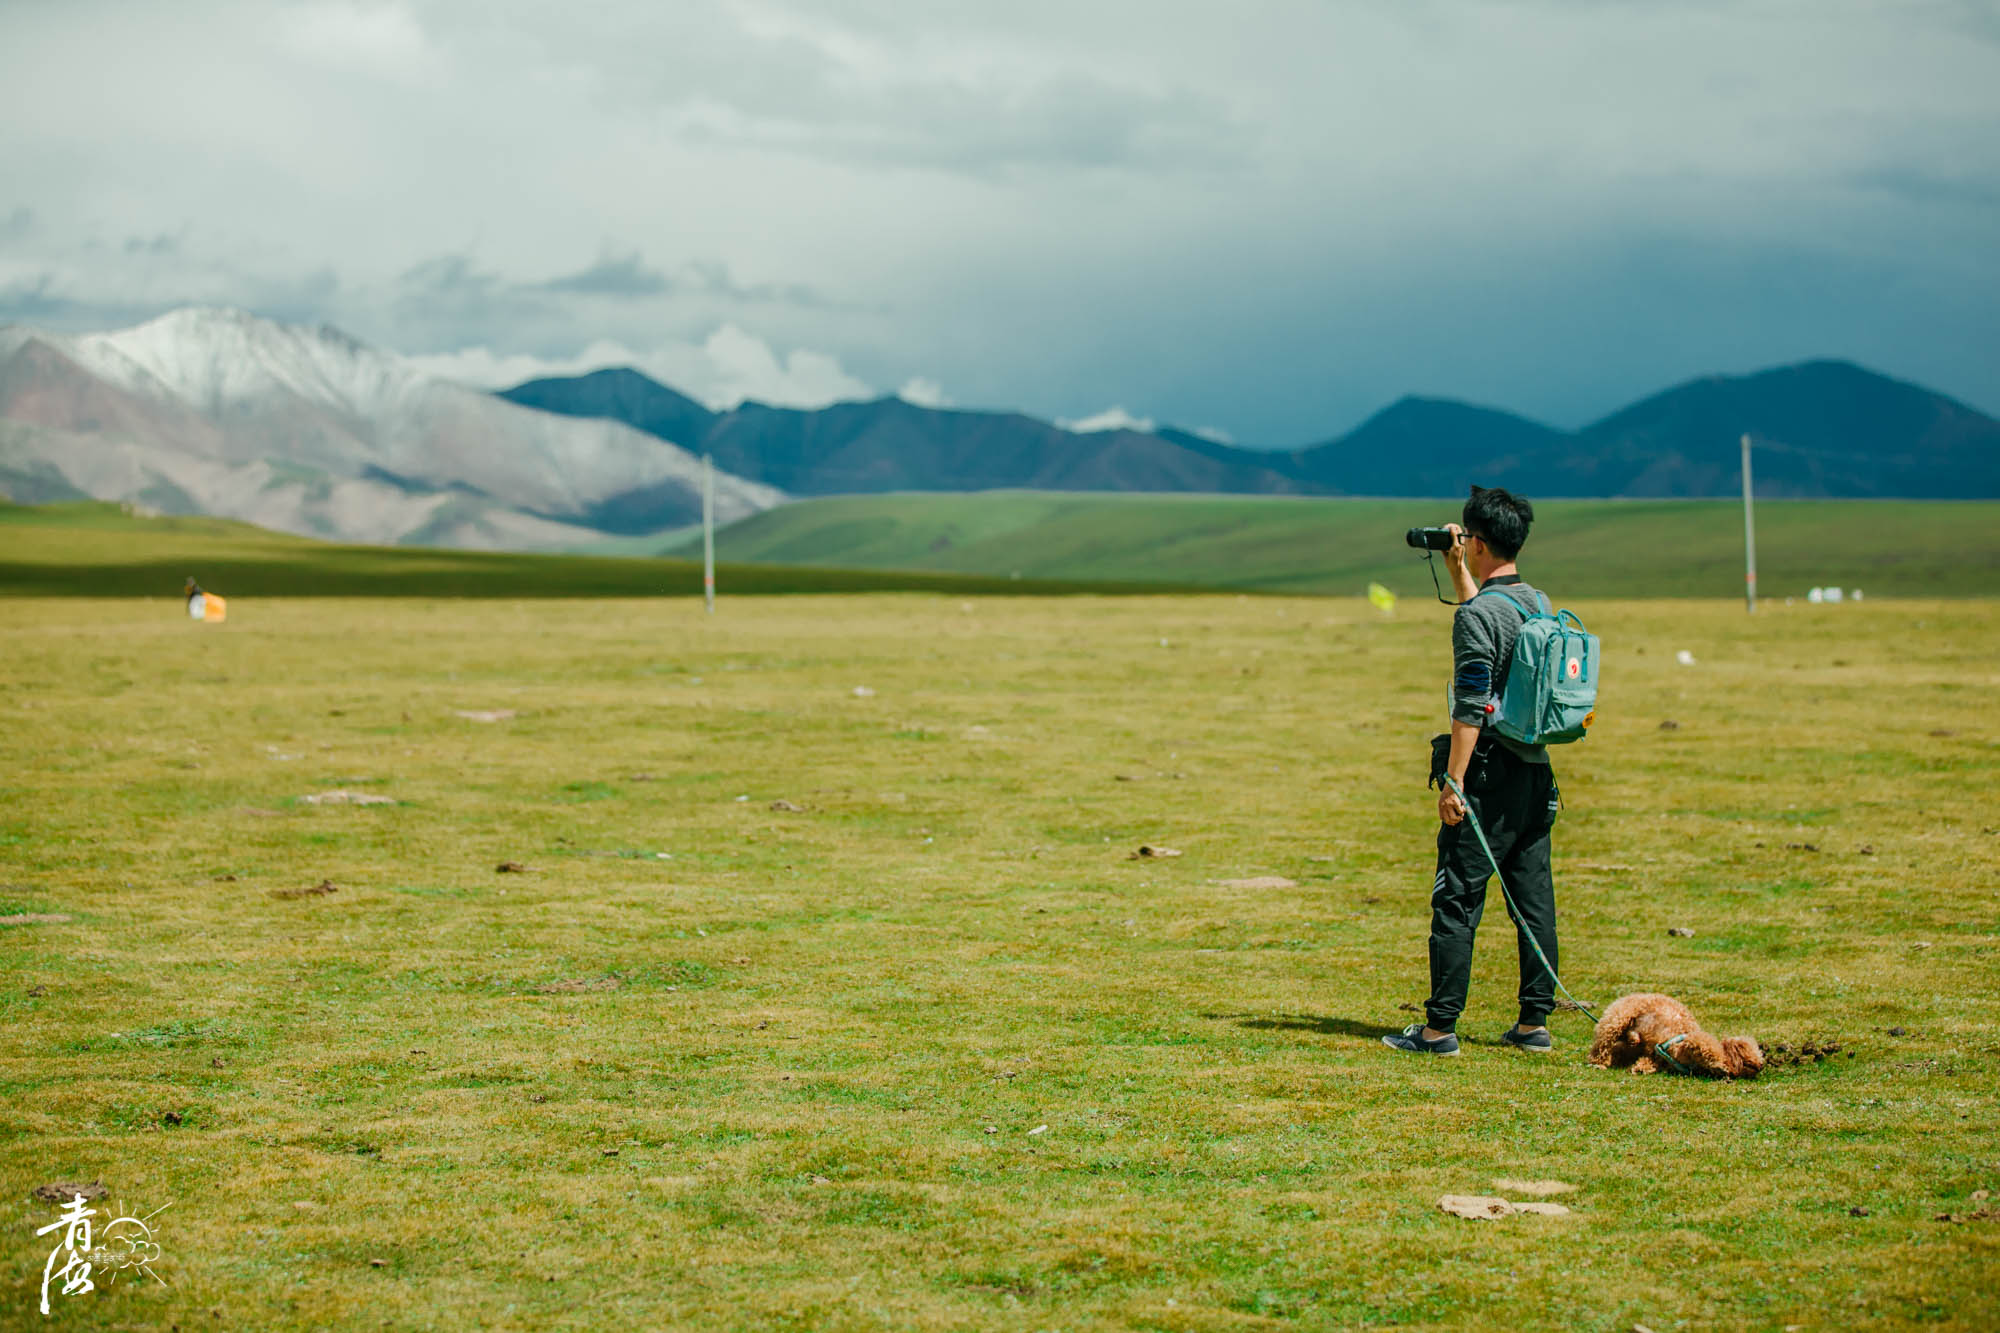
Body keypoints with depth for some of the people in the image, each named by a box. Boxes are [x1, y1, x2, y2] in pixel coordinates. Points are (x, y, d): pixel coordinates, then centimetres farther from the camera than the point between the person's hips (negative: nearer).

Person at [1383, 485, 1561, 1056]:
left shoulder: (1477, 615, -15)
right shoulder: (1536, 602, 11)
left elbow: (1471, 709, -19)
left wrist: (1454, 783, -16)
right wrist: (1456, 568, 34)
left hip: (1490, 773, -8)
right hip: (1537, 771, 8)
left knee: (1457, 901, -4)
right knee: (1534, 899, 9)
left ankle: (1440, 1028, -3)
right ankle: (1535, 1023, 12)